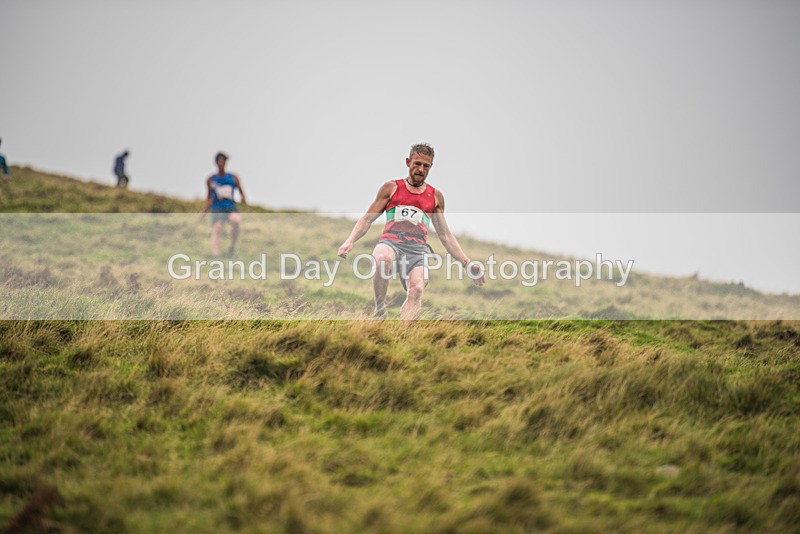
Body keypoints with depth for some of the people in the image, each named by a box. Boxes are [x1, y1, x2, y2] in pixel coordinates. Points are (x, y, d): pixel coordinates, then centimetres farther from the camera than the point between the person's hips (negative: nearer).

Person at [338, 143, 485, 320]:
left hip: (417, 250, 2)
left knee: (417, 289, -29)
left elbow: (445, 235, 27)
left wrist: (467, 263, 20)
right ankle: (379, 310, -21)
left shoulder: (435, 196, 22)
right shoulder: (391, 188, 17)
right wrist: (350, 241, -2)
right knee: (382, 259, -39)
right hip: (390, 242, -1)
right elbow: (367, 219, 16)